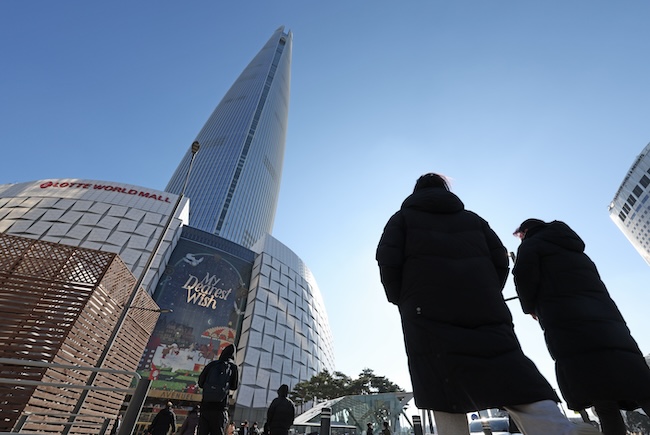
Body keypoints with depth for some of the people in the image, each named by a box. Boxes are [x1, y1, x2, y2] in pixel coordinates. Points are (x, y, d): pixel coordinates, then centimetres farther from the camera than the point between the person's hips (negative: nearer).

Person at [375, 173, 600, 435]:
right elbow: (500, 259, 12)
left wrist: (401, 300, 9)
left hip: (428, 315, -2)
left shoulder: (402, 218, 14)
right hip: (483, 309, 3)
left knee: (446, 398, -1)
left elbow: (388, 260, -2)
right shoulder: (472, 218, 24)